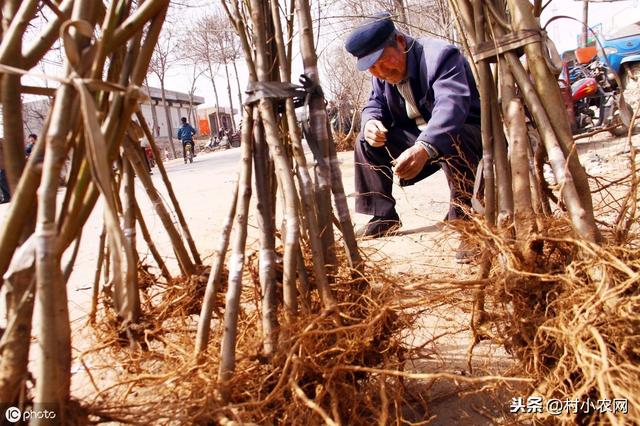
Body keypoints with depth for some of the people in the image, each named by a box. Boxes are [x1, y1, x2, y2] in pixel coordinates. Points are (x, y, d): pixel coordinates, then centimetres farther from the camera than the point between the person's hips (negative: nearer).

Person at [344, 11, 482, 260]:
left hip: (467, 133, -7)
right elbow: (375, 104, 9)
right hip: (419, 139, 7)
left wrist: (425, 148, -61)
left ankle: (468, 221, -27)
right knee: (366, 141, -4)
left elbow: (451, 104, -42)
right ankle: (383, 217, 3)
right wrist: (371, 122, -19)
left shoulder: (440, 55, -26)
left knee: (450, 139, -40)